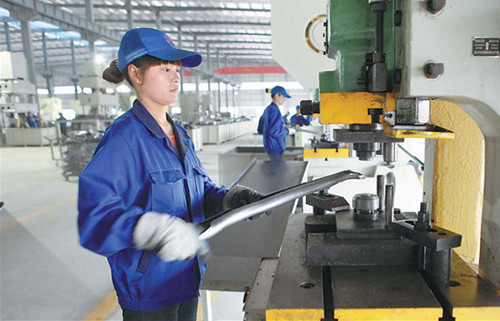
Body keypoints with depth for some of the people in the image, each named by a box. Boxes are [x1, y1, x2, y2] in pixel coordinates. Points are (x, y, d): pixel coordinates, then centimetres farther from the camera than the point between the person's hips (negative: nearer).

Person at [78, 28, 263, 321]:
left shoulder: (180, 135, 7)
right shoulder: (123, 138, -20)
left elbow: (203, 191, 8)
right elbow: (95, 216, -29)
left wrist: (232, 198, -12)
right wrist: (156, 230, -44)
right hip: (148, 290, -7)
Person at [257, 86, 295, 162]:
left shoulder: (267, 110, 12)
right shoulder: (275, 110, -17)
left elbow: (260, 130, 16)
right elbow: (274, 132, -25)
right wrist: (288, 131, -10)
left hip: (269, 147, 10)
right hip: (275, 148, -10)